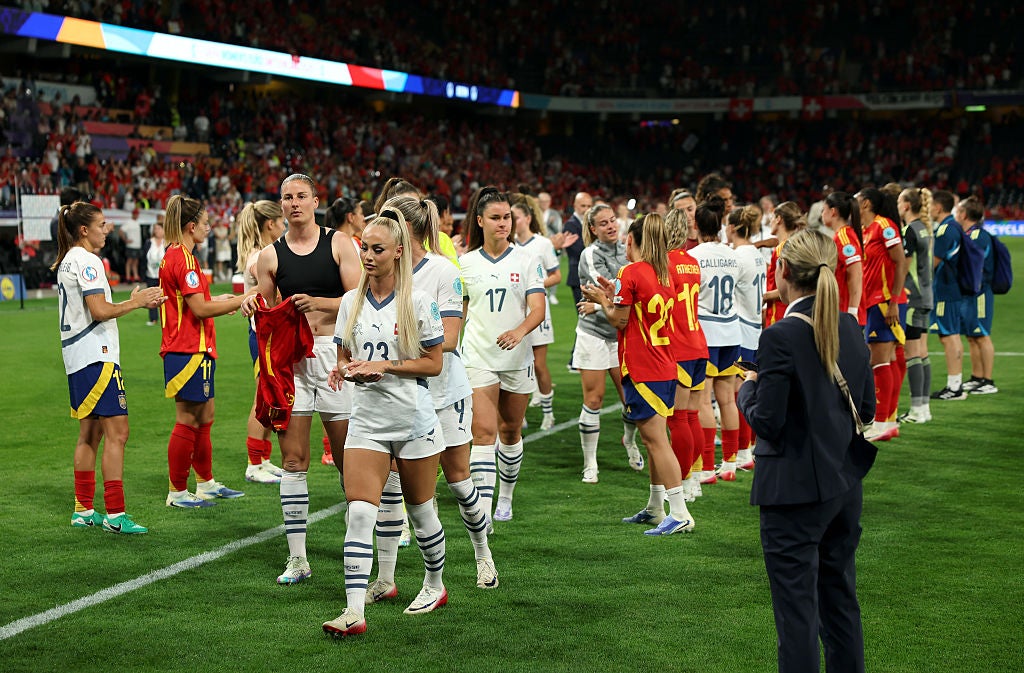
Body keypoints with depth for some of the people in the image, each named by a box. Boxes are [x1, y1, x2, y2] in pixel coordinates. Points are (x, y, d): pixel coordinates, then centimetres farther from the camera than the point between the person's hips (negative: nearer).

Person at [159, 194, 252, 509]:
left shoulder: (174, 255, 15)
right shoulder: (183, 258, -17)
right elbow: (199, 309, -20)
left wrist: (220, 300, 15)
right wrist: (239, 301, -13)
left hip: (194, 350, 11)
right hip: (189, 351, -11)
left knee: (204, 418, 17)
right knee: (187, 421, -3)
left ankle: (206, 483, 27)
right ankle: (177, 492, 5)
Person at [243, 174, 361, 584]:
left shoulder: (339, 243, 3)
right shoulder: (271, 255, 9)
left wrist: (316, 303, -19)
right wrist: (254, 308, -6)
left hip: (334, 351, -2)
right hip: (289, 357, 2)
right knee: (294, 462, 0)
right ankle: (297, 558, 5)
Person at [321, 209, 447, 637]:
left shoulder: (418, 302, -7)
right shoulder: (351, 302, 6)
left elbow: (433, 363, -6)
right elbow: (344, 357, 14)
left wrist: (384, 366, -16)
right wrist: (345, 369, -9)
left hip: (414, 420, -3)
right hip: (366, 421, 3)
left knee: (420, 509, 12)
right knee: (359, 512, -11)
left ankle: (435, 585, 36)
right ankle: (354, 612, -15)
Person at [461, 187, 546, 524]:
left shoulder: (526, 261, 0)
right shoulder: (465, 263, 3)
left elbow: (537, 309, -10)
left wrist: (520, 331, -30)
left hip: (517, 358, 1)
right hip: (478, 357, -1)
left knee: (510, 431, 12)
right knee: (484, 432, -13)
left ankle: (505, 497, 33)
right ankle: (483, 511, -17)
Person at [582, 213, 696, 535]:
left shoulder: (630, 272, -13)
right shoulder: (664, 274, 11)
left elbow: (620, 321, -10)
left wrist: (603, 301, 6)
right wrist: (616, 296, 19)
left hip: (641, 369, -8)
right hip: (665, 366, 8)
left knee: (656, 439, -8)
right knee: (654, 439, 16)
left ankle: (680, 514, -11)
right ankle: (655, 509, 26)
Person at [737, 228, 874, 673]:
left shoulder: (780, 337, -18)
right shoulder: (850, 328, 3)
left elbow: (766, 421, -17)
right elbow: (866, 408, 10)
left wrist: (748, 388, 1)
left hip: (795, 490, -7)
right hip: (845, 486, 7)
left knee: (797, 611, 0)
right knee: (841, 600, 19)